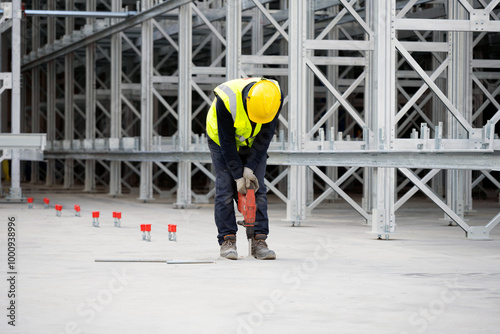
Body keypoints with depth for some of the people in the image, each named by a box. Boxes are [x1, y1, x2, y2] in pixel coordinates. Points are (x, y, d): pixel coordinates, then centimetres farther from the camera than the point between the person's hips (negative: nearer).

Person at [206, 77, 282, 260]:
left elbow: (265, 135, -20)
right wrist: (238, 176, -26)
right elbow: (226, 142, -28)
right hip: (222, 139, -3)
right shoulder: (226, 100, -38)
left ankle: (259, 241, -5)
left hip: (253, 142, 3)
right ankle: (227, 241, -7)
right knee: (225, 189, -10)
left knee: (257, 189, -5)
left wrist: (250, 168, -25)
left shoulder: (275, 96, -29)